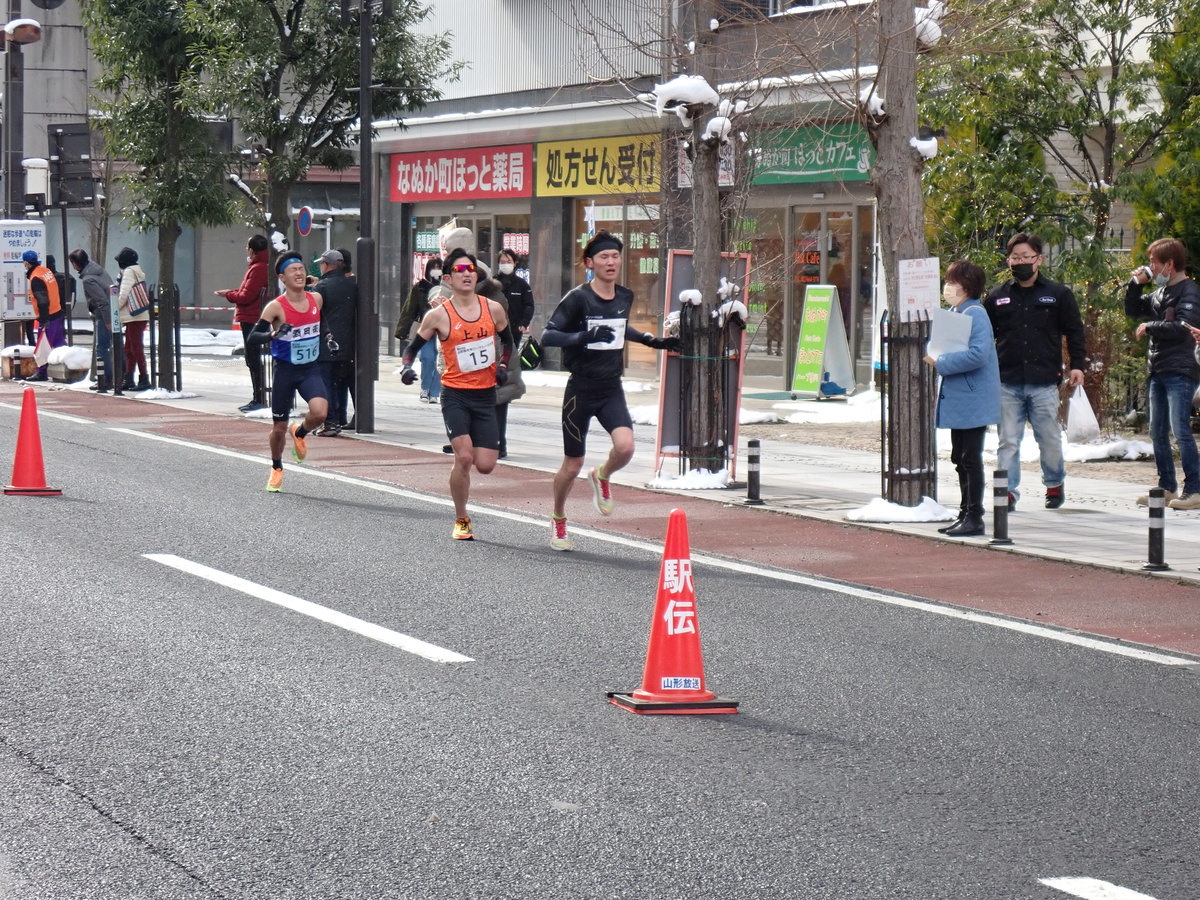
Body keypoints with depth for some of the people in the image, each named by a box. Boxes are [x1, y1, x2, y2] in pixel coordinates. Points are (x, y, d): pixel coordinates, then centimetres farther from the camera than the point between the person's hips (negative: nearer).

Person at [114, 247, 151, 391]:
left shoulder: (129, 272, -10)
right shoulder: (138, 272, 18)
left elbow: (124, 294, -17)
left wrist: (116, 309, -5)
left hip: (134, 317, -9)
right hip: (136, 316, 9)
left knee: (136, 348, -7)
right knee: (129, 349, 12)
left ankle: (144, 379, -6)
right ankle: (128, 380, 14)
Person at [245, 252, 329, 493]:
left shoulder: (316, 299, 0)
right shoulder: (276, 307, -14)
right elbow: (253, 338, -20)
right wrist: (273, 334, -35)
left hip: (311, 369, 3)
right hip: (285, 371, -3)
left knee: (320, 412, -24)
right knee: (279, 427, 7)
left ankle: (300, 433, 11)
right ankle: (276, 468, 36)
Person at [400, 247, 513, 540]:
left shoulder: (493, 309, 2)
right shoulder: (438, 315, -6)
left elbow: (507, 341, 20)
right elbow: (413, 347, 4)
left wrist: (503, 366, 2)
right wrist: (407, 368, -16)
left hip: (486, 395, 3)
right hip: (455, 395, -3)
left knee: (485, 466, -4)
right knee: (464, 457, -18)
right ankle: (461, 520, 1)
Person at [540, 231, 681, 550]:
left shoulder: (625, 296, 4)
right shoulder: (578, 298, -14)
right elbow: (547, 336, -21)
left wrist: (653, 341, 18)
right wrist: (583, 336, -34)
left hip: (612, 389, 4)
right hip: (581, 390, -4)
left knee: (625, 446, -22)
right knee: (572, 466, 6)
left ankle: (602, 477, 14)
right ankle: (558, 519, 33)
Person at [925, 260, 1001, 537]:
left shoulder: (975, 314, -16)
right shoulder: (954, 313, 13)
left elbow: (977, 355, -28)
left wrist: (940, 363, -22)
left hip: (972, 400, -10)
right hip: (958, 399, 10)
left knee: (971, 459, -5)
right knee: (961, 459, 14)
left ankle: (974, 518, 0)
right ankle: (966, 514, 21)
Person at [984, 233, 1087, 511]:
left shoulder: (1058, 294, 5)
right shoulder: (997, 297, 9)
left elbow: (1074, 332, 8)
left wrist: (1078, 365, -2)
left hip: (1044, 382, -1)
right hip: (1007, 383, 1)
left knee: (1050, 439, 6)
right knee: (1008, 441, 0)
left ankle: (1055, 484, 27)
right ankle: (1008, 491, 4)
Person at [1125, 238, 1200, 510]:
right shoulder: (1159, 292, 15)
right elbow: (1132, 311, 24)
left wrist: (1149, 328, -11)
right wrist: (1135, 284, 10)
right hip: (1158, 372, 9)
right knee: (1158, 433, 11)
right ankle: (1167, 488, 18)